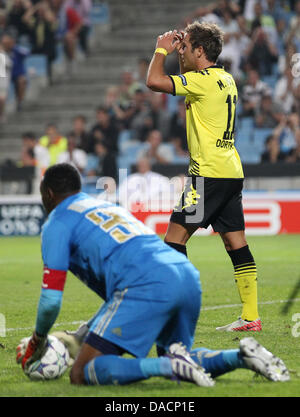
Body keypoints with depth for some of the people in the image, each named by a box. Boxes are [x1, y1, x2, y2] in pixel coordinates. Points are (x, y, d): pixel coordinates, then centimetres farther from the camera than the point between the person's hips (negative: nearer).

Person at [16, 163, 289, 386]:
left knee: (81, 374, -8)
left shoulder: (57, 223, 12)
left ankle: (169, 366, -26)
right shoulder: (107, 207, 36)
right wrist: (86, 333, 44)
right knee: (174, 360, 30)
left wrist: (37, 341, 21)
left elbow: (51, 299, 4)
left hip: (146, 285, -8)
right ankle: (243, 356, 5)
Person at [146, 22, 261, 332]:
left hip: (209, 173, -9)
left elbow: (154, 81, -20)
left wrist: (162, 50, -4)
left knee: (176, 235, -5)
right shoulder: (225, 79, 15)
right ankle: (251, 317, 6)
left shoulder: (204, 80, -13)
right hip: (231, 172, 9)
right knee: (236, 242, 7)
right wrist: (176, 52, 24)